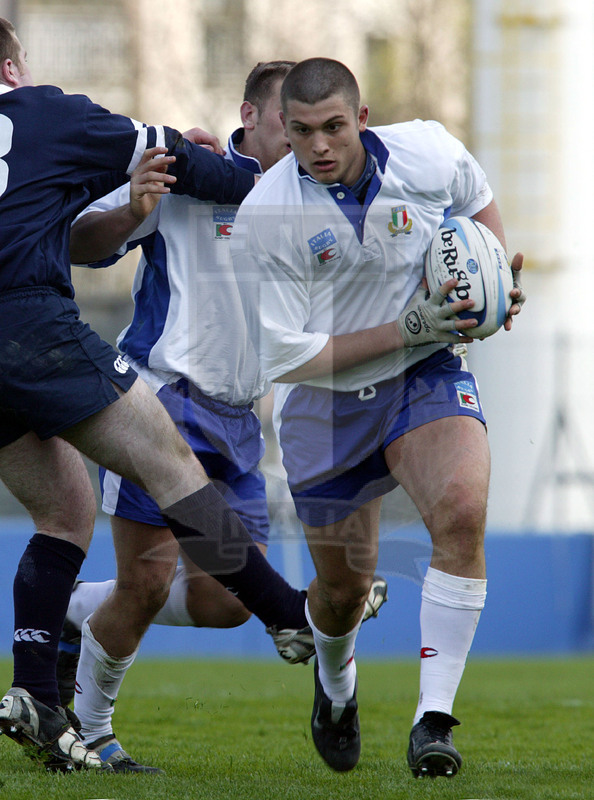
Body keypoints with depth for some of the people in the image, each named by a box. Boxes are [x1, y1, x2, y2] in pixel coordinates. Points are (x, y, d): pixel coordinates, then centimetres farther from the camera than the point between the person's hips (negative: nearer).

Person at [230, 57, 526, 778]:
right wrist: (404, 329, -24)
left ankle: (435, 718, -23)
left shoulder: (429, 153, -12)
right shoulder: (262, 221, -21)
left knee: (462, 511, -28)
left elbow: (478, 203, 15)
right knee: (342, 586, 8)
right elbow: (285, 358, -19)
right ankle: (335, 683, 47)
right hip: (326, 406, -1)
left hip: (428, 377, 1)